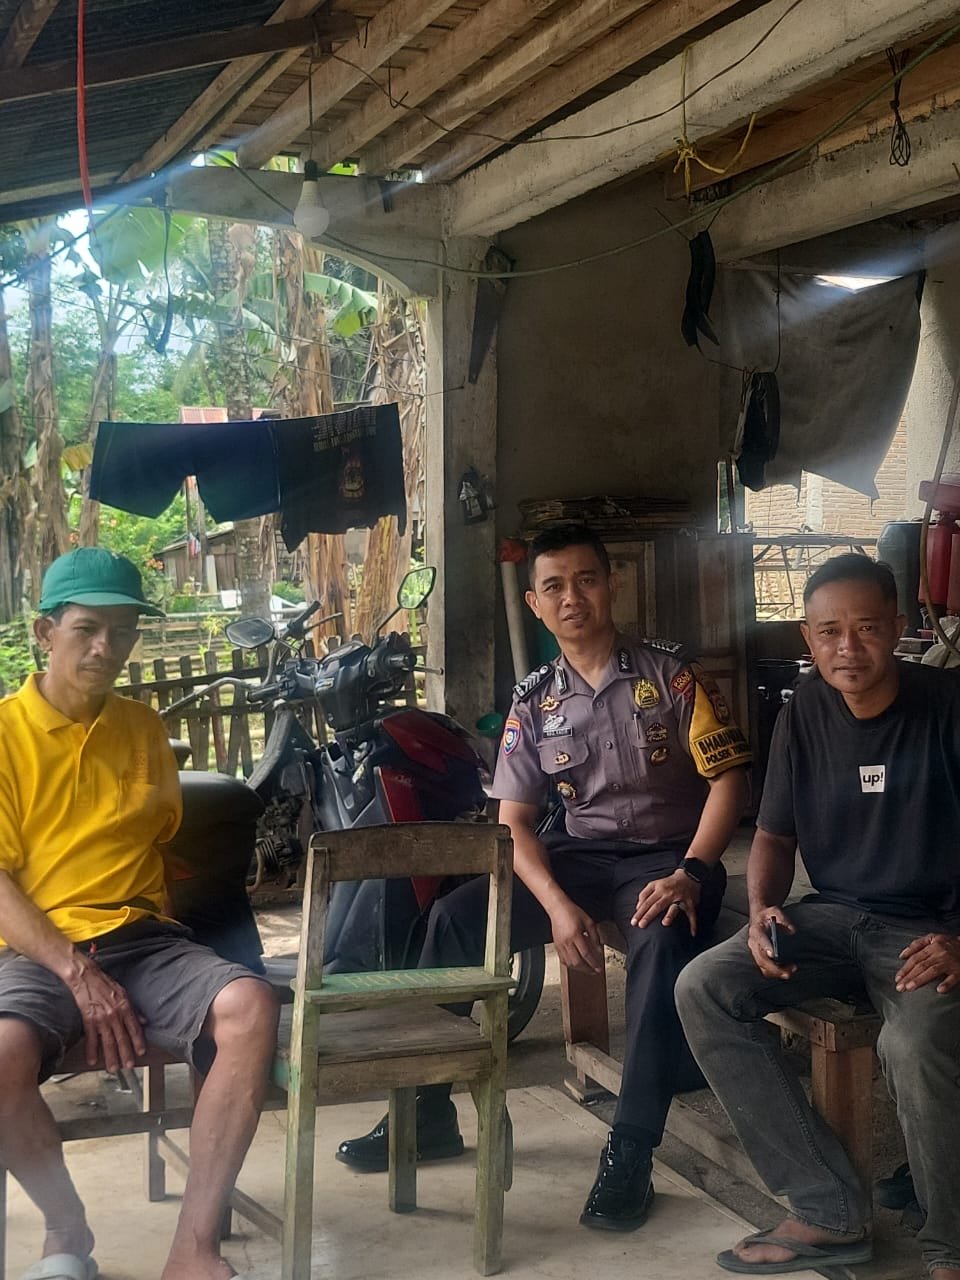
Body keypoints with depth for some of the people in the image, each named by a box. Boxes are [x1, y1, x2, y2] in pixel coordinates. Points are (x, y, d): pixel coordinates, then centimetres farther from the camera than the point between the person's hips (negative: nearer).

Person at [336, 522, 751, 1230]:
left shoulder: (670, 672, -5)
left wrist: (689, 873, -24)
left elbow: (728, 778, -9)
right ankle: (427, 1114, -3)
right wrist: (558, 905, -17)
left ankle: (630, 1154, -30)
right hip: (579, 855, 4)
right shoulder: (534, 700, 5)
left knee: (662, 939, -37)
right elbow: (514, 821, 1)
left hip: (667, 855, -4)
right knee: (456, 917, -16)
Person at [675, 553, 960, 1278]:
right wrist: (763, 909, -8)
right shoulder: (806, 714, 4)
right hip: (833, 919, 6)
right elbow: (775, 836, 13)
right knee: (704, 988, -17)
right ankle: (830, 1212, -12)